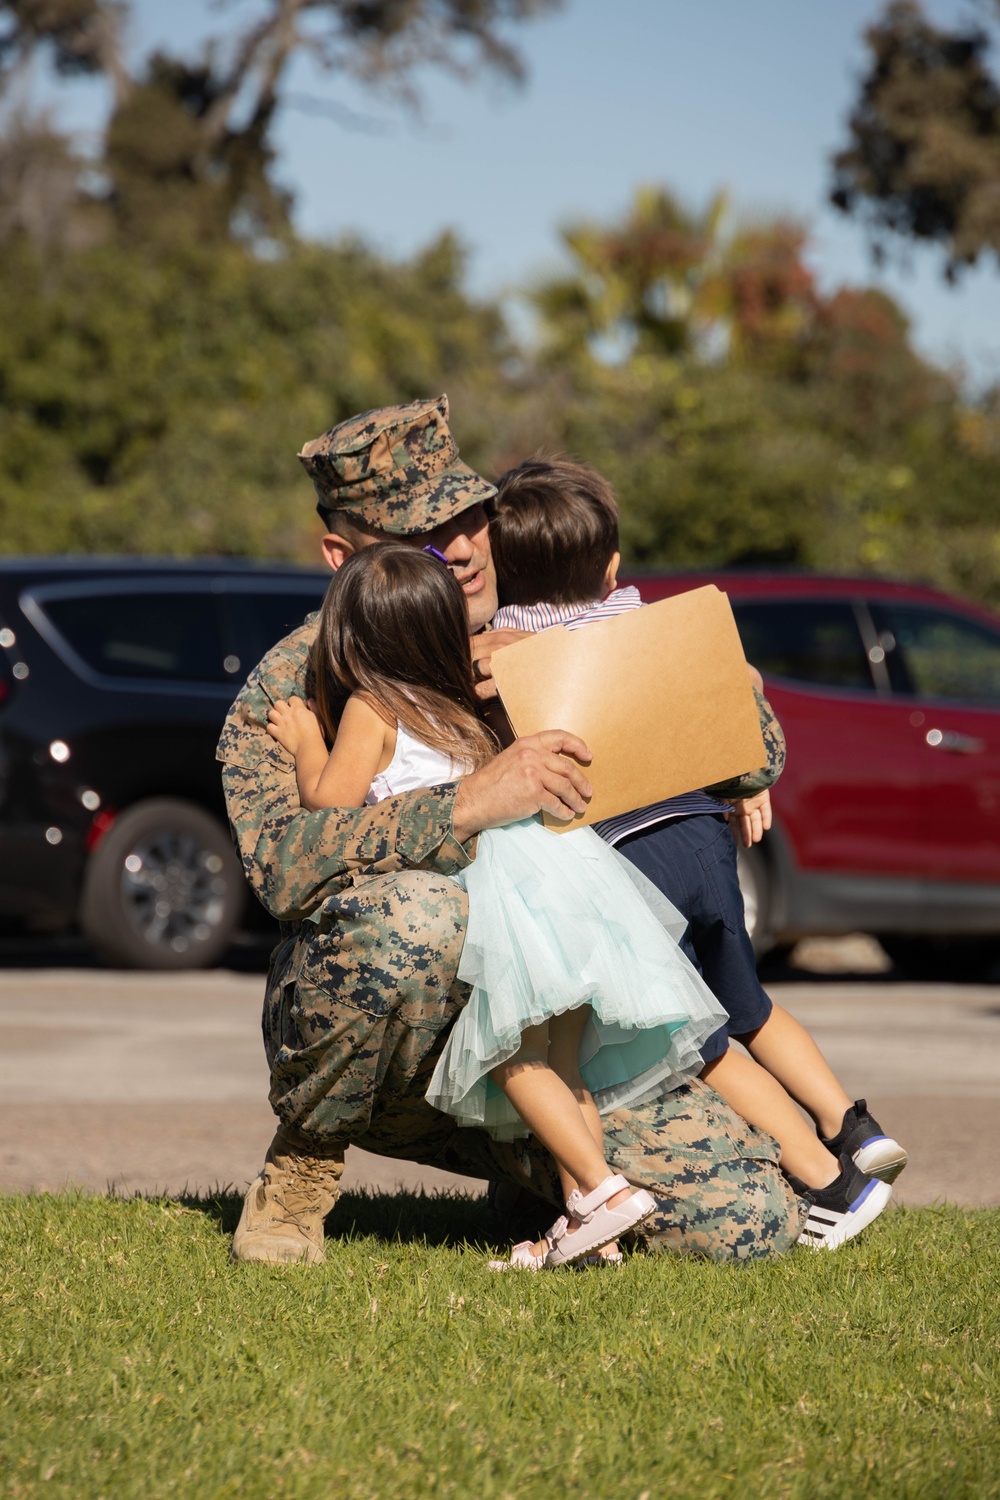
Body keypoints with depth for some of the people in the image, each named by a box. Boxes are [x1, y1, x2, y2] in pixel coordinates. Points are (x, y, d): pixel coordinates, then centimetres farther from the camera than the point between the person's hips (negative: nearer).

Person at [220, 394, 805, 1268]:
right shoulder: (290, 687, -9)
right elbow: (281, 864, -29)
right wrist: (467, 806, -39)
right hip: (355, 1040, -4)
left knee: (752, 1219, -11)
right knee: (416, 911, -38)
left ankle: (535, 1168, 21)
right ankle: (303, 1164, -10)